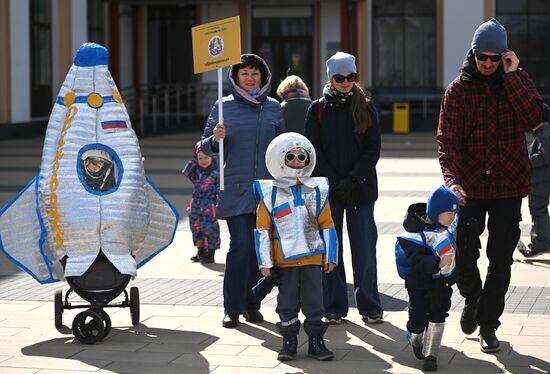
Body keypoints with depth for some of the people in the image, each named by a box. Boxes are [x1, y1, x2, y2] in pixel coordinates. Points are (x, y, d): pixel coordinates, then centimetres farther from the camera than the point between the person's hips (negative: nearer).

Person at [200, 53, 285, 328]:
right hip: (235, 189, -3)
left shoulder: (274, 108, 8)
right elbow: (205, 147, 5)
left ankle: (252, 304, 18)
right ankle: (232, 308, -2)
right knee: (240, 245, -11)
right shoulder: (224, 107, 2)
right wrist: (216, 140, -16)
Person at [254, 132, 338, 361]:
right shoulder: (270, 194, -1)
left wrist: (330, 256, 4)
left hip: (313, 257, 1)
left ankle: (316, 340, 12)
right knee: (287, 301, 7)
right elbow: (262, 229, -1)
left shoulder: (316, 191, 5)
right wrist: (265, 262, -6)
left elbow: (327, 225, 8)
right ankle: (289, 340, 17)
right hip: (284, 259, -1)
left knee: (314, 299, 4)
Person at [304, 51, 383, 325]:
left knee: (365, 249, -1)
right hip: (327, 189, 0)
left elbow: (373, 149, 1)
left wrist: (353, 180, -11)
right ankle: (334, 307, 11)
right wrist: (334, 182, -11)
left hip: (361, 189, 0)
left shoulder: (365, 107, 5)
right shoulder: (318, 109, 3)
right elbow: (313, 151, 0)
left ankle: (370, 306, 8)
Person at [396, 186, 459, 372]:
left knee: (438, 316, 0)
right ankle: (415, 339, 36)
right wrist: (438, 263, -46)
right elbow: (416, 261, -33)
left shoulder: (451, 225, -3)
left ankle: (430, 355, 11)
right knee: (418, 320, 1)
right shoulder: (417, 233, -24)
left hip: (443, 282, 5)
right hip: (420, 283, -5)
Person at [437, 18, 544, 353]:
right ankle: (472, 299, 32)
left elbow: (533, 118, -17)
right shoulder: (459, 89, -2)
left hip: (509, 185, 0)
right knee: (465, 252, 2)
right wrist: (452, 178, -26)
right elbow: (448, 138, -11)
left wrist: (511, 77, -19)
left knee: (501, 259, 4)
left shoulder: (518, 81, 1)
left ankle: (488, 323, 15)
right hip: (470, 186, 0)